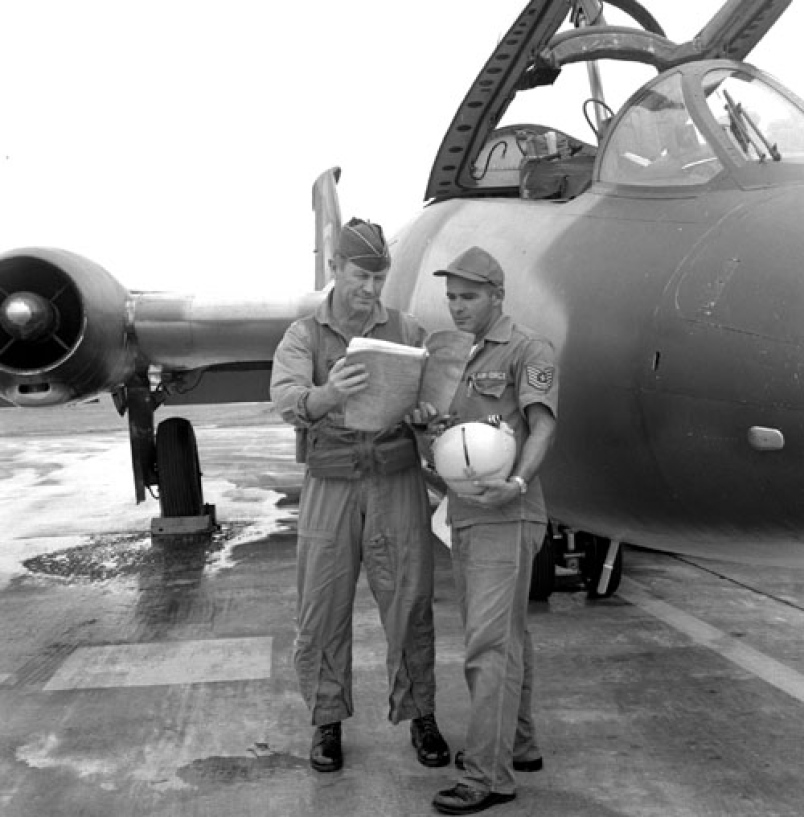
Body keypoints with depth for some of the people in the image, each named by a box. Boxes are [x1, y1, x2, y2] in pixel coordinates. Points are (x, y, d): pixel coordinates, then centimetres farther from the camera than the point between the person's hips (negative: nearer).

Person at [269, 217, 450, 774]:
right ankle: (328, 721, 22)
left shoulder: (409, 331, 4)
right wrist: (330, 395, -39)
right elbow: (287, 400, -17)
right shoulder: (304, 337, 0)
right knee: (323, 608, 5)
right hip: (330, 485, 0)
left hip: (398, 482, 0)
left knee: (409, 600, 3)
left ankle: (420, 715, 21)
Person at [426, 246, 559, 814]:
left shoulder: (529, 351, -5)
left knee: (490, 644, -12)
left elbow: (542, 427, -18)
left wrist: (517, 484, -35)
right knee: (507, 638, 15)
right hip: (466, 518, 8)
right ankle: (517, 745, 26)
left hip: (506, 519, -8)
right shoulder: (467, 362, 20)